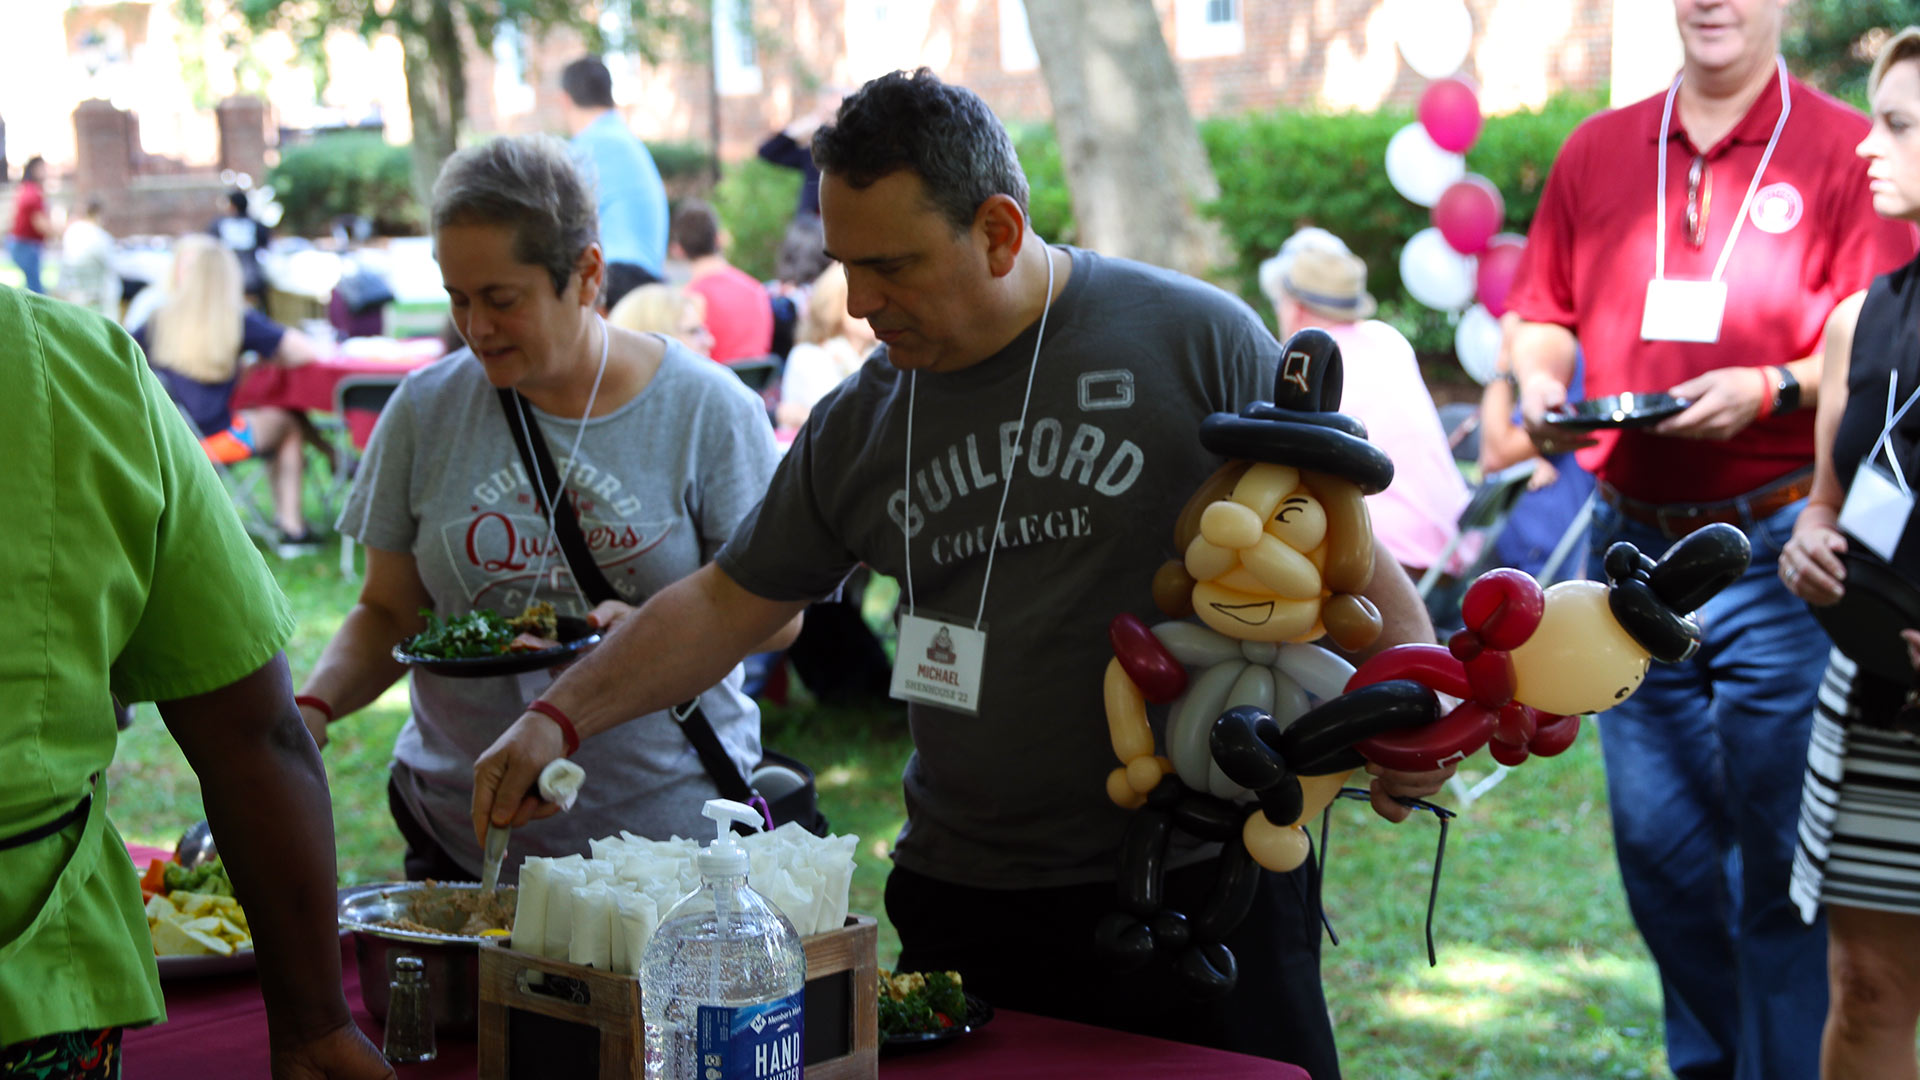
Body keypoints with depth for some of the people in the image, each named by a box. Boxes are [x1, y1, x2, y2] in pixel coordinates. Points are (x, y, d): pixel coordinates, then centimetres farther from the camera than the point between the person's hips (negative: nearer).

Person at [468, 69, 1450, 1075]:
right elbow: (723, 604, 14)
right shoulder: (858, 426, 7)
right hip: (956, 900, 4)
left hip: (1199, 882, -3)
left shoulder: (1198, 340, -6)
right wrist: (559, 717, 5)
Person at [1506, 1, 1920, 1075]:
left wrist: (1769, 390, -22)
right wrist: (1540, 384, -5)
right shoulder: (1598, 151, 11)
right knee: (1657, 845, 11)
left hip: (1775, 551, -4)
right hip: (1634, 539, 4)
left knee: (1780, 860, -1)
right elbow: (1542, 314, 16)